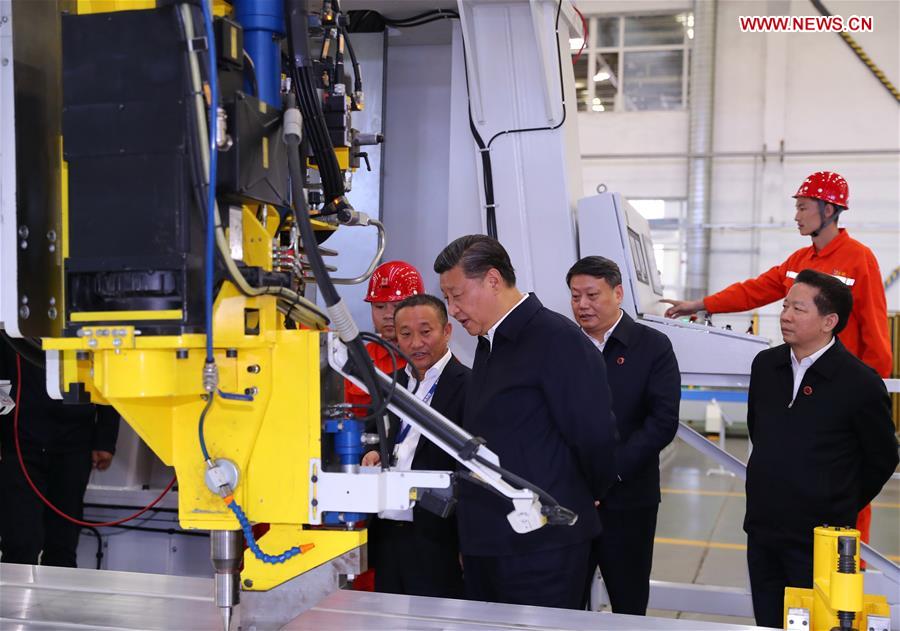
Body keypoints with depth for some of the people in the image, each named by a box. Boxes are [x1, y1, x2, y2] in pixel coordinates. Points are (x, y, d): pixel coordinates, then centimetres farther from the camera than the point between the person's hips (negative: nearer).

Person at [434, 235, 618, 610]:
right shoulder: (489, 343, 15)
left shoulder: (558, 339, -14)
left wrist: (585, 496, 1)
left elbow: (594, 436, -16)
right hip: (484, 544, 9)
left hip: (539, 547, -8)